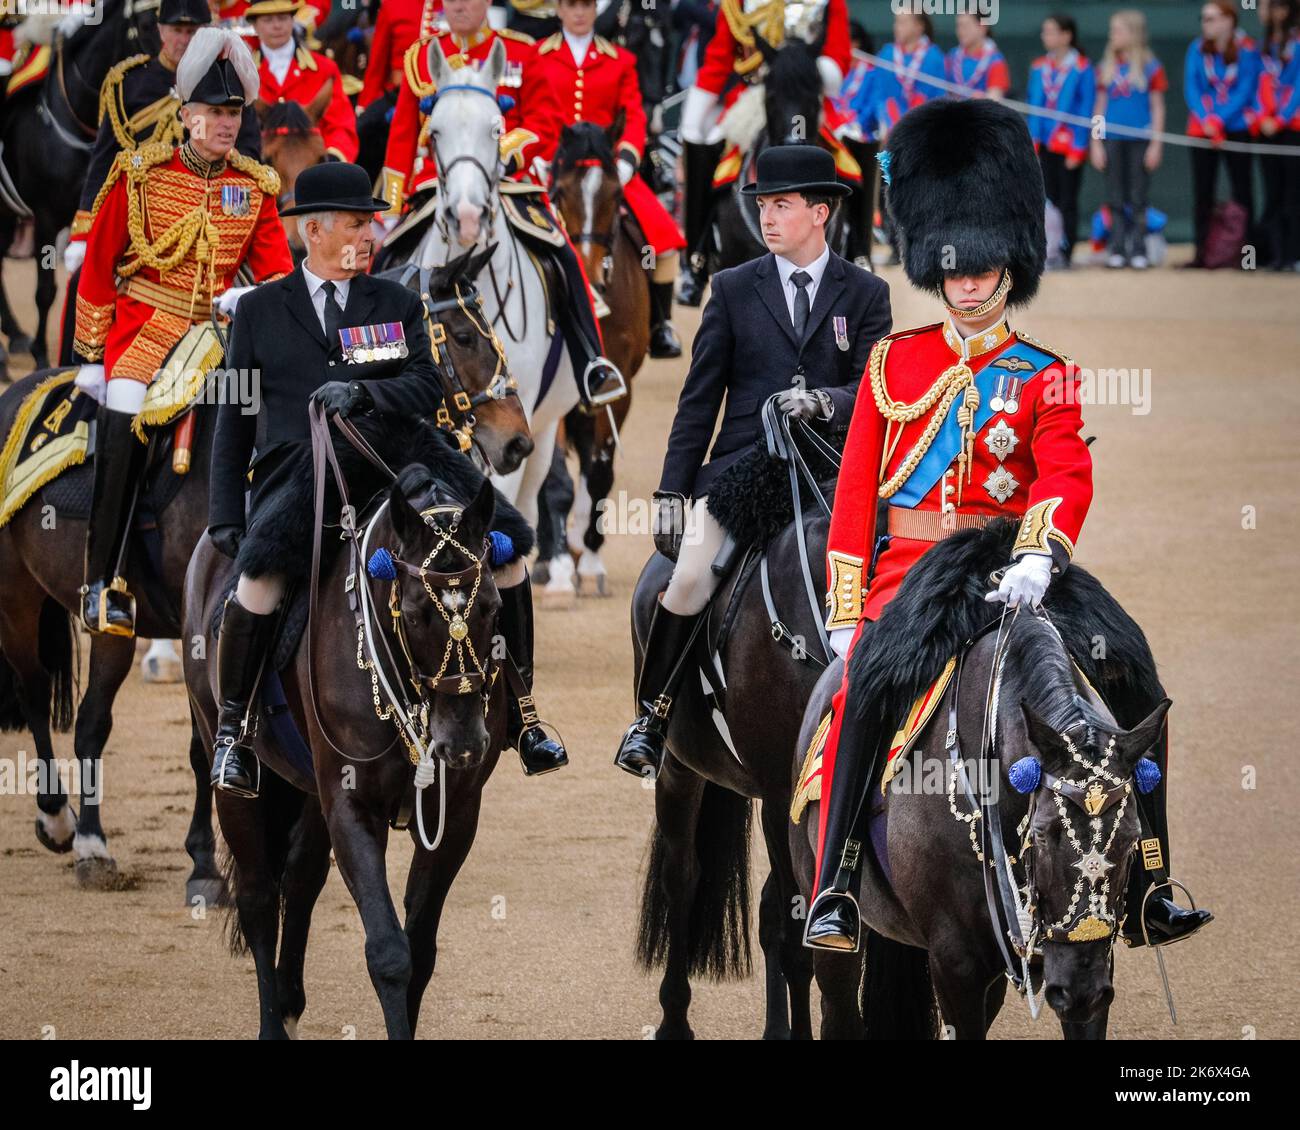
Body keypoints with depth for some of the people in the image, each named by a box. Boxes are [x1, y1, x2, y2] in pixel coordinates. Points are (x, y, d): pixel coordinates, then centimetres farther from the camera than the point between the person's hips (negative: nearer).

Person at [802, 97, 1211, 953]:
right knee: (867, 684, -28)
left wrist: (1036, 561, -30)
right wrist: (846, 612, 1)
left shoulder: (1045, 379, 8)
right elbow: (855, 493, 10)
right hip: (905, 569, 0)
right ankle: (836, 890, -29)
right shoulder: (893, 363, 12)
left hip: (1006, 572, 0)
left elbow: (1067, 477, -9)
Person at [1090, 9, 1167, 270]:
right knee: (1115, 199, 4)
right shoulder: (1106, 67, 9)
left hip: (1139, 141, -3)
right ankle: (1117, 251, 7)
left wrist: (1156, 144, -5)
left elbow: (1157, 108, 0)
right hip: (1112, 141, 3)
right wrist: (1096, 144, 5)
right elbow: (1100, 107, 11)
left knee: (1138, 199, 0)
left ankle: (1138, 251, 4)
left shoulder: (1150, 67, 0)